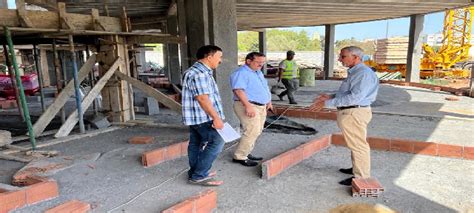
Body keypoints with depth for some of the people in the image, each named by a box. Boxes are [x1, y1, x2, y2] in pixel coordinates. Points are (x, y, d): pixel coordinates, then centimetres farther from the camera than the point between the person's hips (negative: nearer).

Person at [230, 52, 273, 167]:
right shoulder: (241, 73, -14)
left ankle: (245, 153, 22)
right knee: (252, 132, -14)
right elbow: (239, 90, -25)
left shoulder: (258, 72, 17)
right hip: (248, 106, -10)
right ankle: (239, 156, -4)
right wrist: (248, 106, -31)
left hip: (261, 107, 10)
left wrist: (268, 101, 24)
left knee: (256, 131, 12)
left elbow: (264, 88, 28)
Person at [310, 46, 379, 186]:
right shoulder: (354, 72, 13)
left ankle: (361, 177, 12)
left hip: (354, 113, -10)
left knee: (358, 145, 0)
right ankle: (357, 169, 37)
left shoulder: (363, 73, -20)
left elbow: (354, 97, -28)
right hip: (349, 113, 10)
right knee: (355, 144, 21)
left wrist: (327, 103, -25)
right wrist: (330, 97, 8)